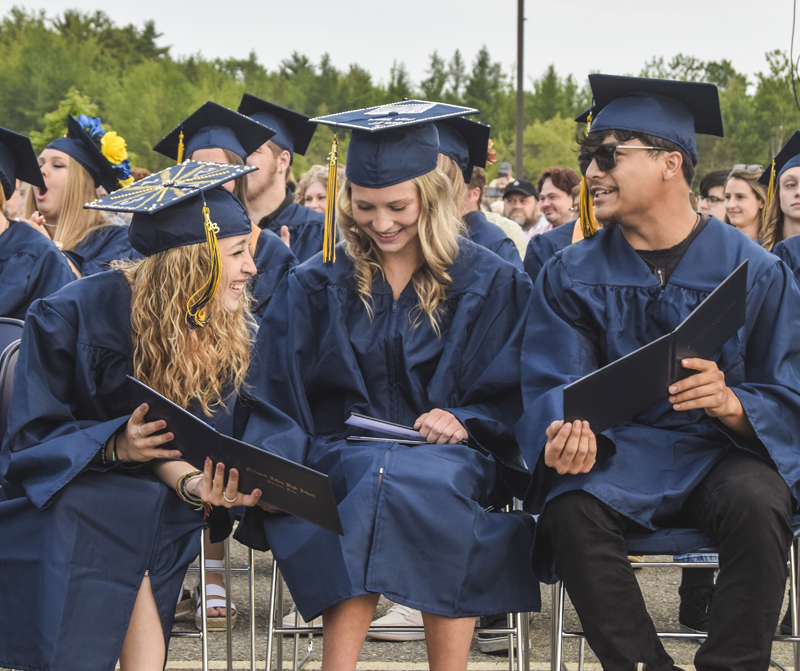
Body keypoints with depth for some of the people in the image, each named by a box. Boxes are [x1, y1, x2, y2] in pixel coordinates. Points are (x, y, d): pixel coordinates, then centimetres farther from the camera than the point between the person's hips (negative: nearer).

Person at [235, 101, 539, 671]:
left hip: (455, 461, 0)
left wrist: (465, 422, -14)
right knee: (382, 473, -36)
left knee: (421, 480, -37)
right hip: (340, 460, 0)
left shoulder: (492, 286, 11)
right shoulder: (315, 288, 13)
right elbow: (276, 402, 5)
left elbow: (514, 400, 7)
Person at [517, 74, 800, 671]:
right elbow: (552, 386, -1)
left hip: (722, 452, -1)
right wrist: (565, 430, -26)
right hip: (618, 452, 1)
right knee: (570, 509, -32)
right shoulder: (572, 275, 6)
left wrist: (729, 402, -26)